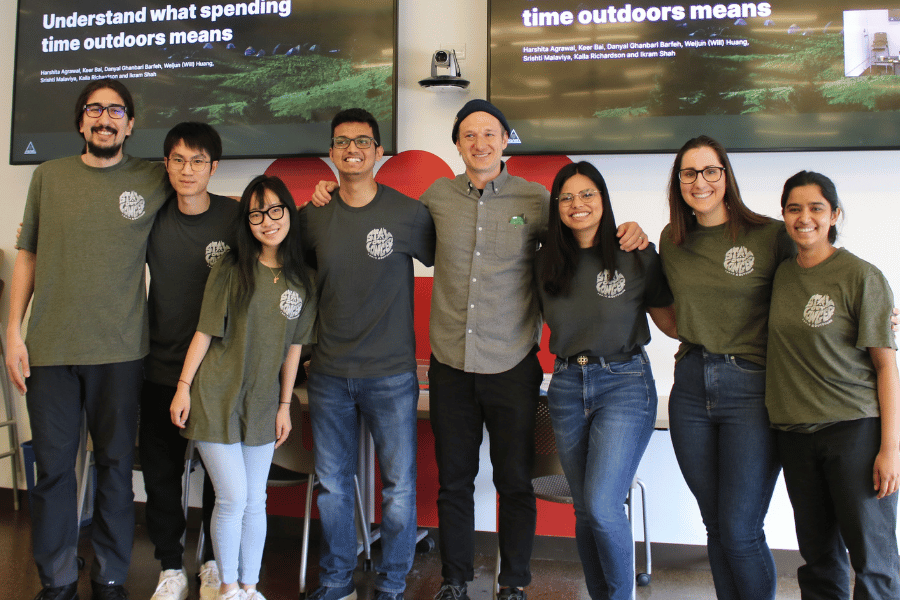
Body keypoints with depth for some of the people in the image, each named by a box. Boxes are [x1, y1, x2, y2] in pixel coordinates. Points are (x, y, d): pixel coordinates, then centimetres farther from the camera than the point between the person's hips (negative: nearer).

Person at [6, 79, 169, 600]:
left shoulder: (155, 180, 4)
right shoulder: (49, 176, 8)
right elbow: (28, 255, 10)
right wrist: (14, 331, 5)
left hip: (120, 350, -1)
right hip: (49, 348, 1)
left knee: (116, 465, 7)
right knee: (53, 466, 7)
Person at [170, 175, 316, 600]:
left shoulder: (300, 280, 2)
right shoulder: (230, 270, -7)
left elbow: (293, 346, 6)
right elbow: (205, 331, -4)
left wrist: (285, 405, 7)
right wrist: (183, 386, -6)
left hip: (262, 402, 3)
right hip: (217, 397, -3)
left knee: (255, 501, 10)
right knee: (232, 497, -3)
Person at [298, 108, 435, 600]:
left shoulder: (409, 213, -6)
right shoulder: (313, 217, 3)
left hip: (391, 374, -3)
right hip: (328, 373, 3)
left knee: (399, 486, 5)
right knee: (332, 484, 14)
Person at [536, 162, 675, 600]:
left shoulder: (636, 255, -5)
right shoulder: (547, 262, 7)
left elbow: (670, 322, -1)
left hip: (624, 383, -4)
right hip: (567, 385, 4)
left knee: (602, 506, -12)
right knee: (585, 511, 10)